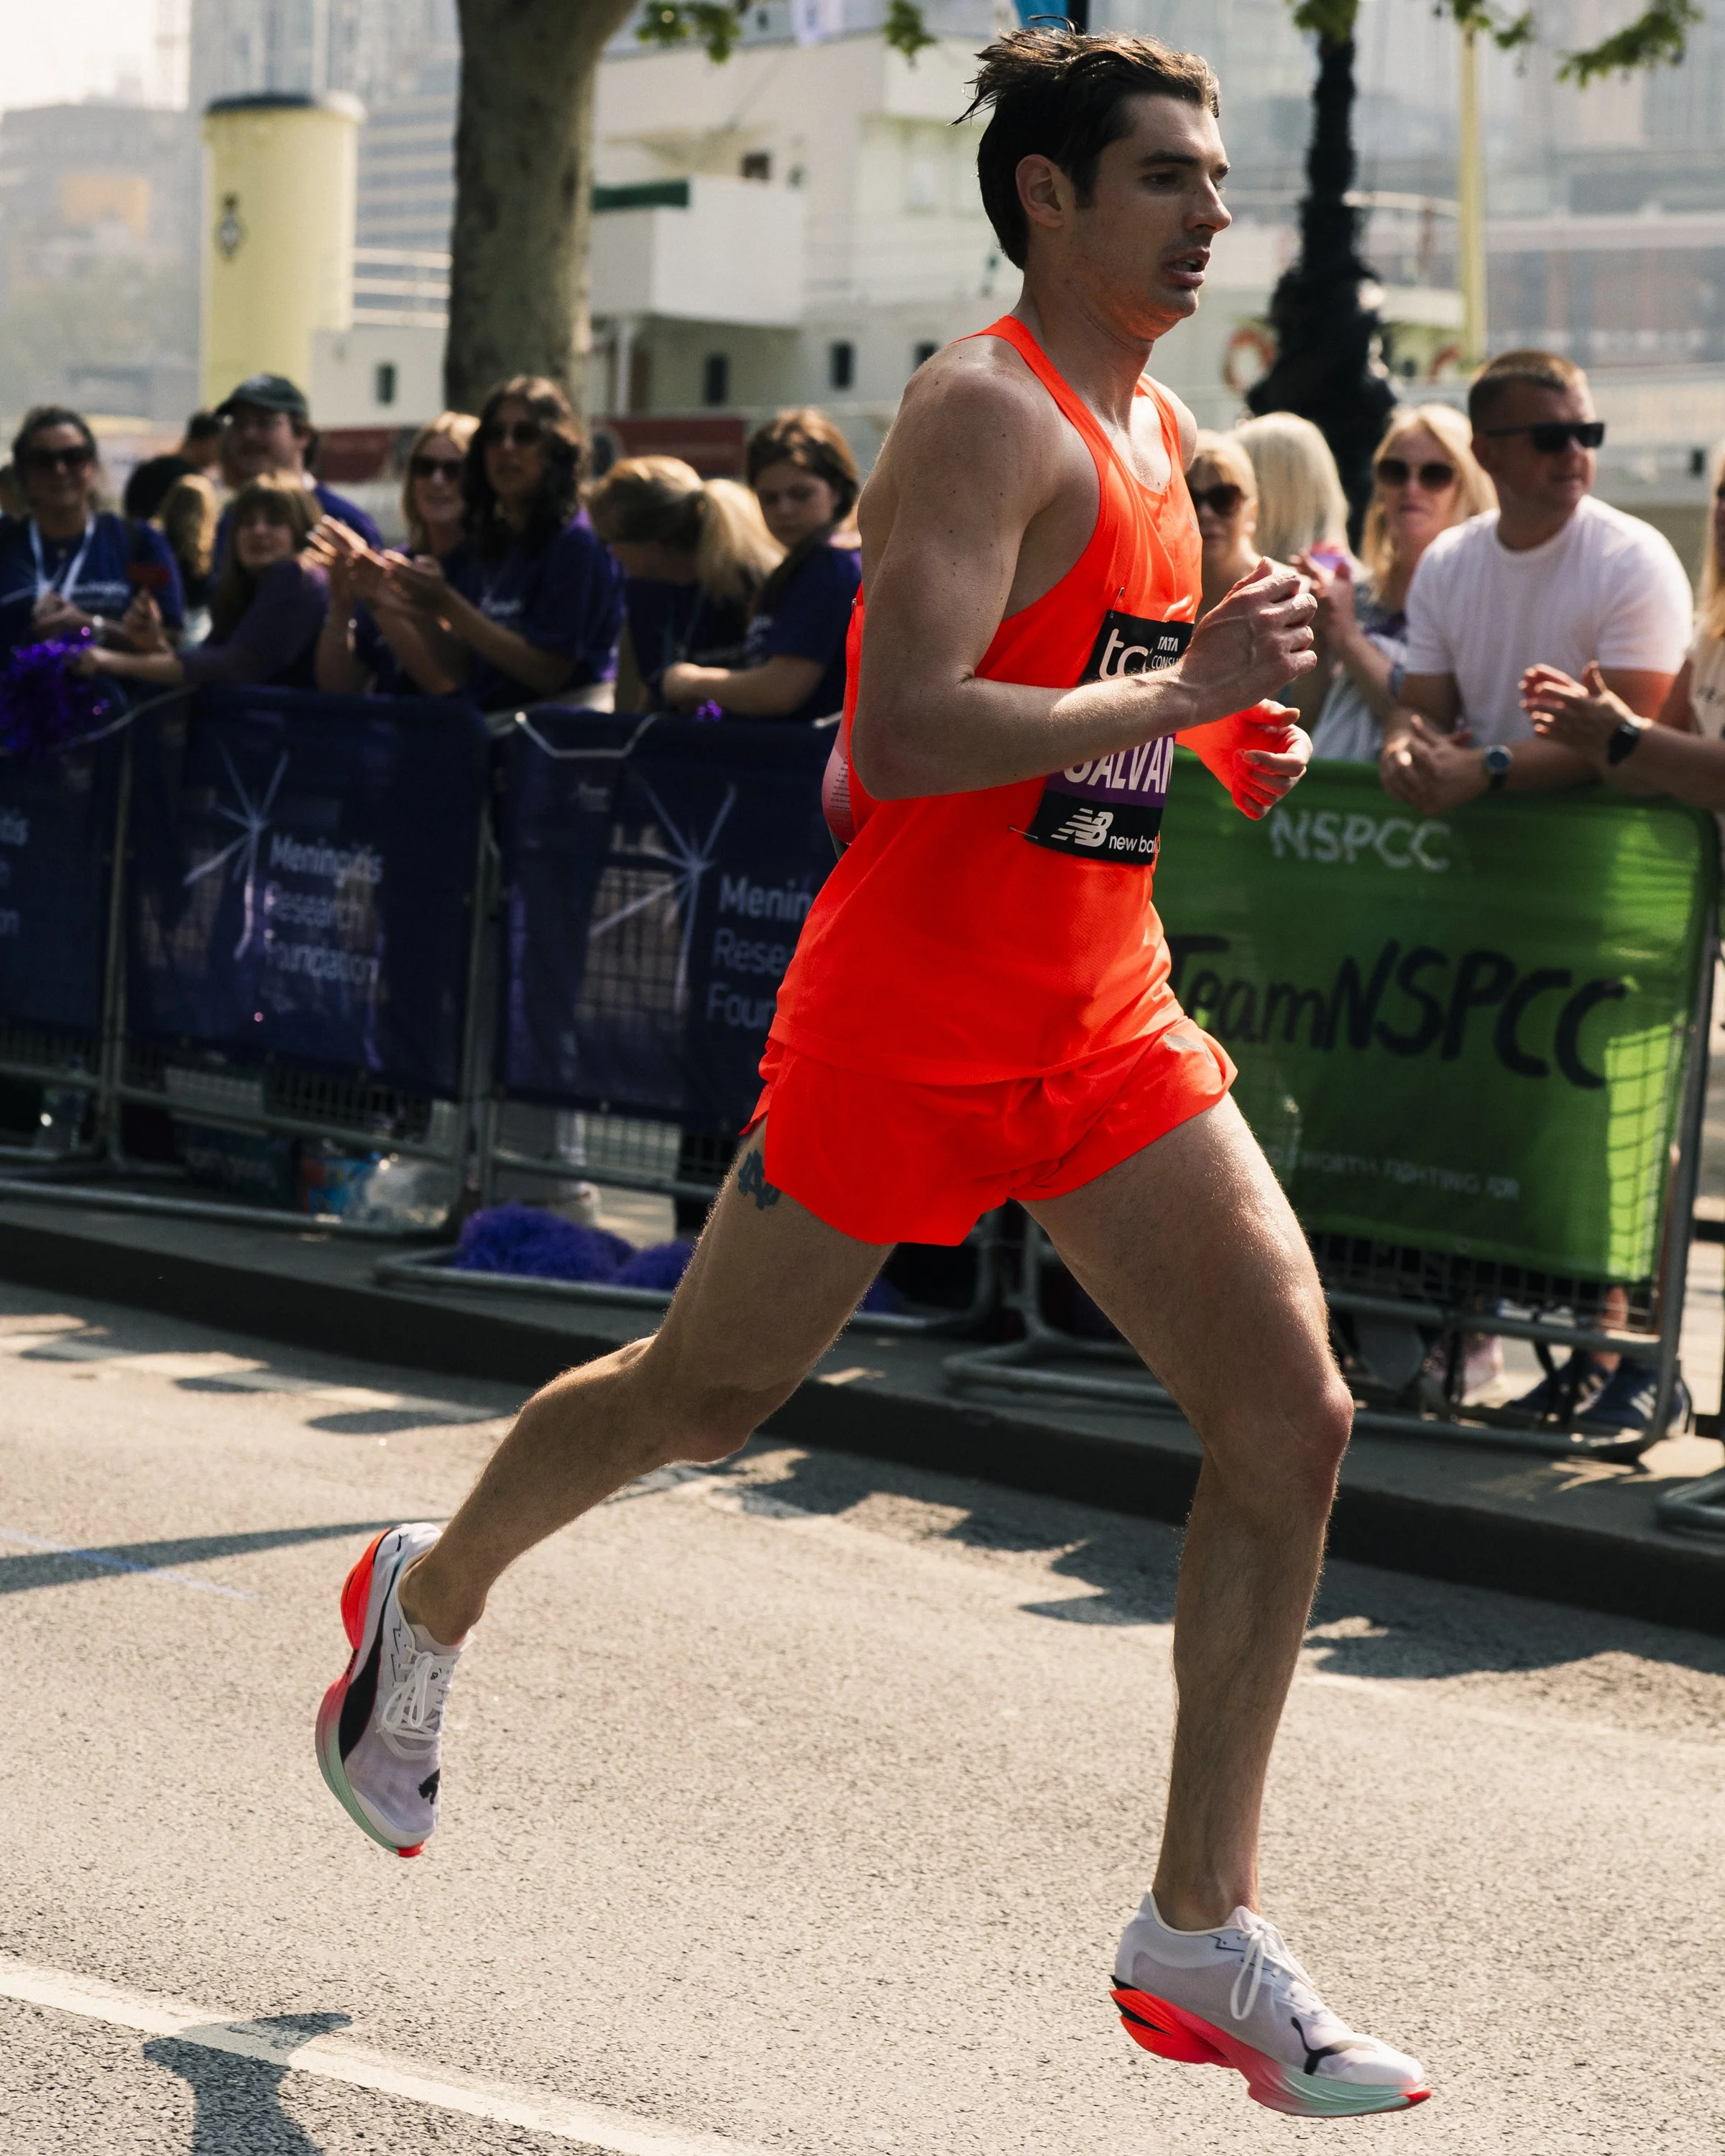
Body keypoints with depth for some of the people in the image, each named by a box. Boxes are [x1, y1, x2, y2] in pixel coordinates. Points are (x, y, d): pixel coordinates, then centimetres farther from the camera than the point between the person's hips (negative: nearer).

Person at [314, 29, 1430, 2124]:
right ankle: (427, 1601, 41)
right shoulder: (985, 413, -16)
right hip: (911, 1015, -8)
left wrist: (1234, 740, 11)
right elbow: (902, 736, -27)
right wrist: (1184, 694, -25)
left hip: (1106, 1024, 8)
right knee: (705, 1396, 11)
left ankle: (1200, 1939, 1)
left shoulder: (1161, 431, 12)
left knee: (1294, 1419, -5)